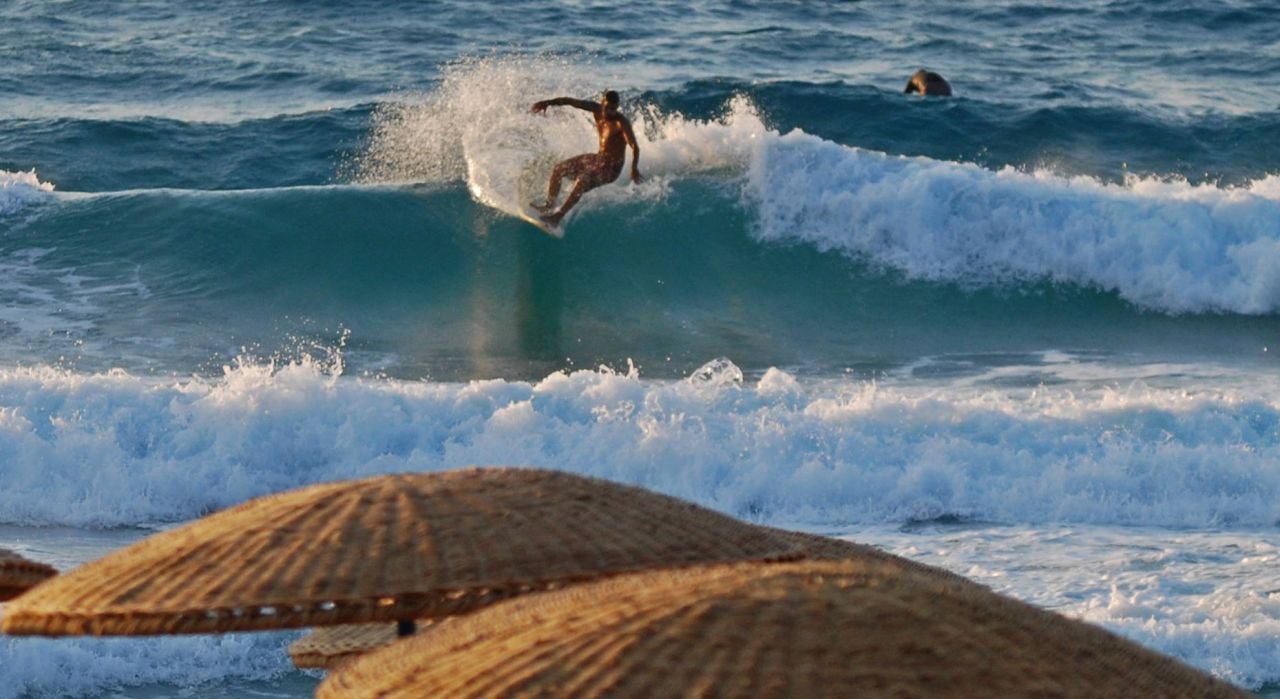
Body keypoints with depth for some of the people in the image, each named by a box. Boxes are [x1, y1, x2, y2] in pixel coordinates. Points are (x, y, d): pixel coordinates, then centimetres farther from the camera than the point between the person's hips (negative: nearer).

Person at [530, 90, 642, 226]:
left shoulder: (621, 122, -25)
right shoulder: (596, 109, -6)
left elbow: (634, 146, -34)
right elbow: (570, 101, -1)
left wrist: (634, 168, -50)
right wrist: (548, 102, -12)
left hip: (611, 168, -8)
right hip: (598, 159, 8)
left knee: (582, 181, -30)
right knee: (558, 169, 6)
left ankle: (558, 216, -26)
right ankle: (549, 205, 16)